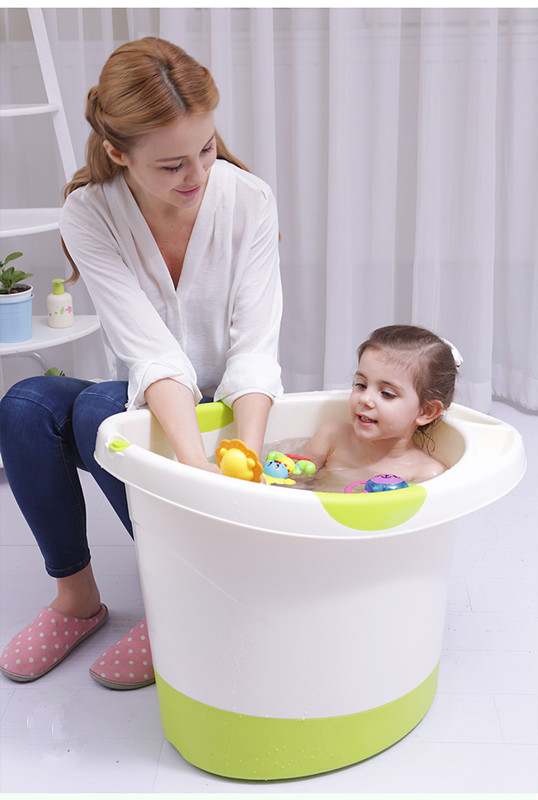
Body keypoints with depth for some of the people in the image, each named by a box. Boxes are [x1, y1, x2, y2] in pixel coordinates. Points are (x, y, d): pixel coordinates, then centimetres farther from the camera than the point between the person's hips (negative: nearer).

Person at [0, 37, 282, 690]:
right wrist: (199, 469, -41)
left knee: (99, 407, -29)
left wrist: (246, 459, -37)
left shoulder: (248, 201, -14)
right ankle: (77, 596, -7)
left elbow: (254, 349, -20)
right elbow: (151, 353, -26)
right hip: (147, 407, 2)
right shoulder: (89, 214, -14)